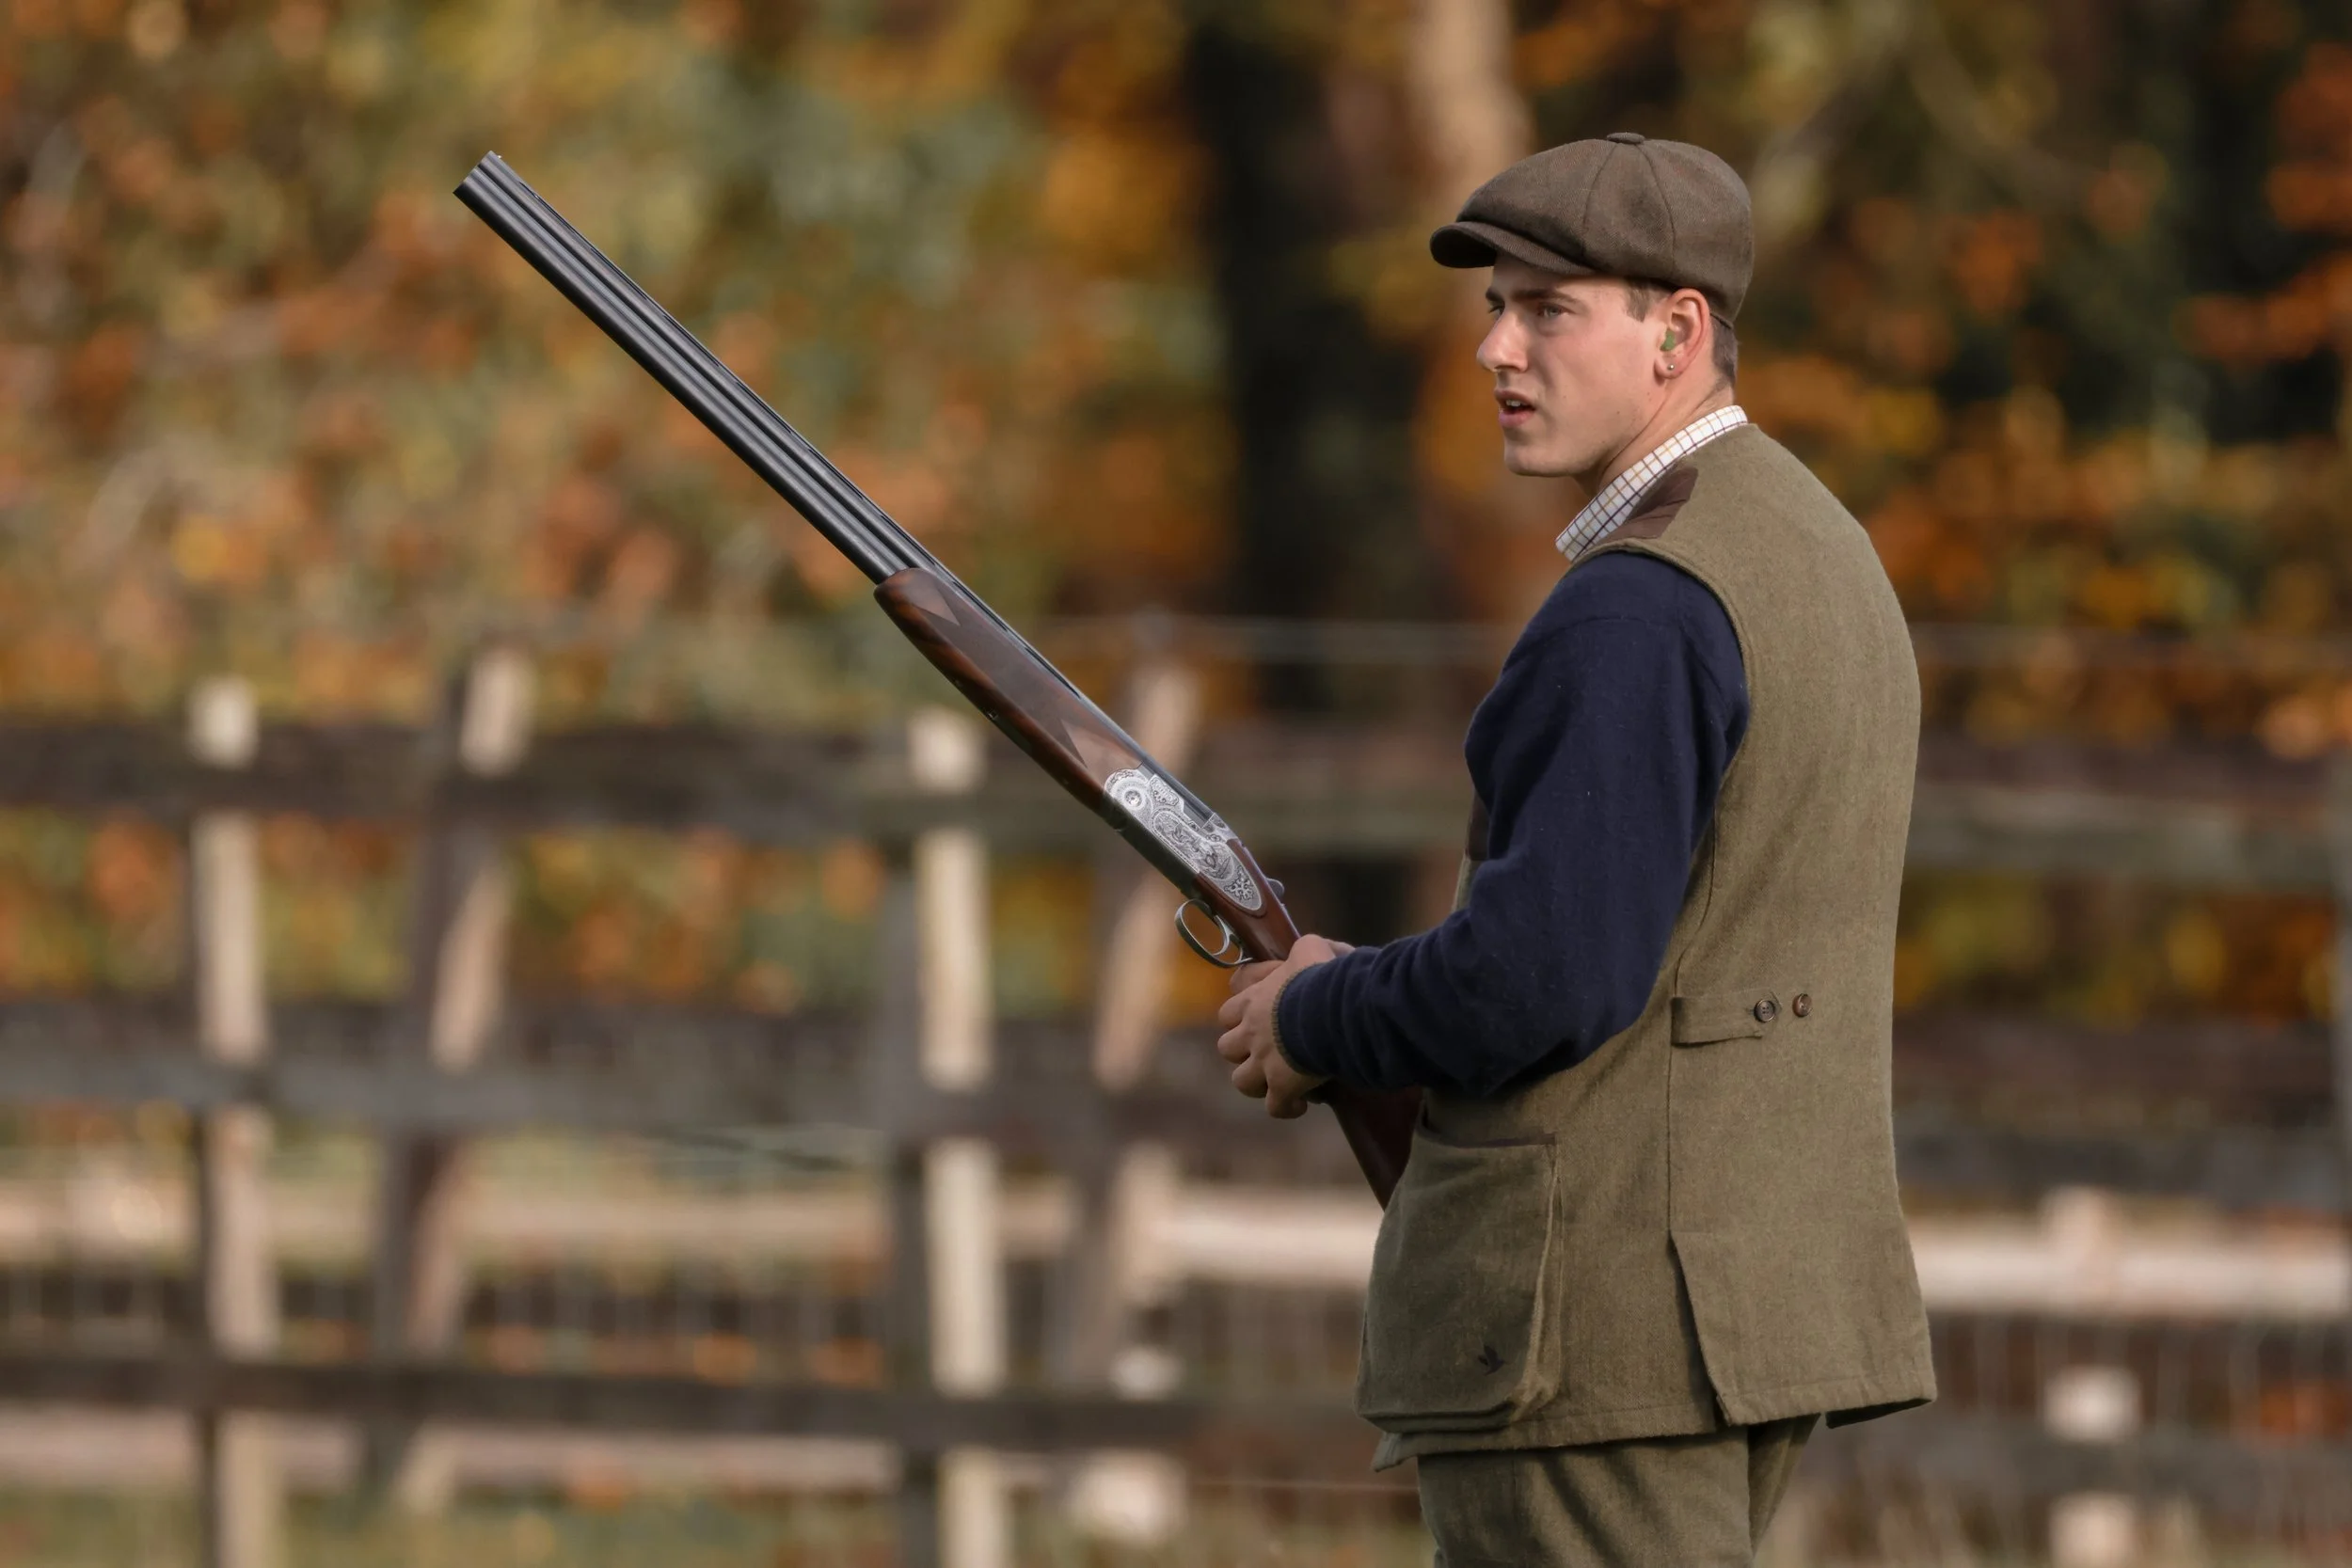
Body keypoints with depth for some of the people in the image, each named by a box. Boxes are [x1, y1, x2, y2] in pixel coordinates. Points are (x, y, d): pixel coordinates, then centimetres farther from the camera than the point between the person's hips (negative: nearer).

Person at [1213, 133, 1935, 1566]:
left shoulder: (1640, 606, -17)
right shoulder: (1820, 552, 15)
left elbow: (1542, 977, -25)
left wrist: (1321, 1020, -6)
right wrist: (1379, 998, 15)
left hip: (1603, 1320, -10)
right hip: (1765, 1279, 10)